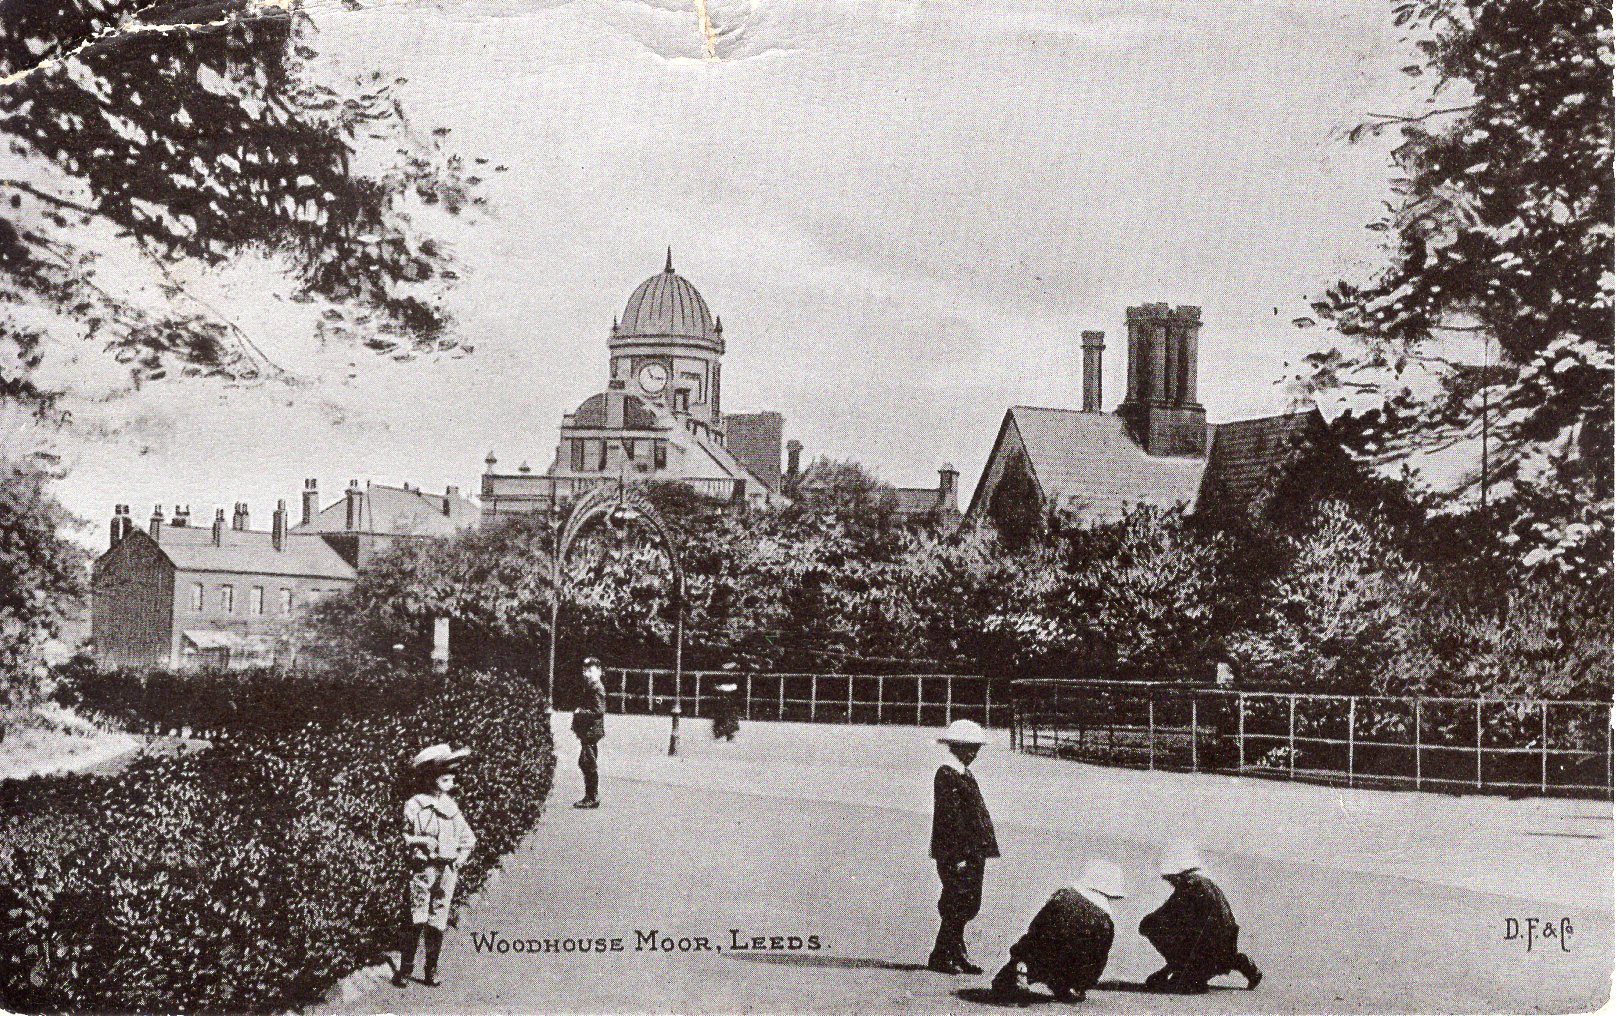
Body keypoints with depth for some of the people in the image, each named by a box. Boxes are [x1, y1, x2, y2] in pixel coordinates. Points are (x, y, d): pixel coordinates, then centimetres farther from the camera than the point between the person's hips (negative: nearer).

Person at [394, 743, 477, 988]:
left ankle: (431, 971, 12)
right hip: (423, 868, -4)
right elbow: (403, 837, 1)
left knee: (438, 924, 4)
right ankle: (405, 969, 0)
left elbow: (469, 838, 21)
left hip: (448, 870, 4)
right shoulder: (414, 805, -2)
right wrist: (421, 841, -14)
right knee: (416, 921, -9)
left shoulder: (451, 806, 12)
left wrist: (462, 856, 8)